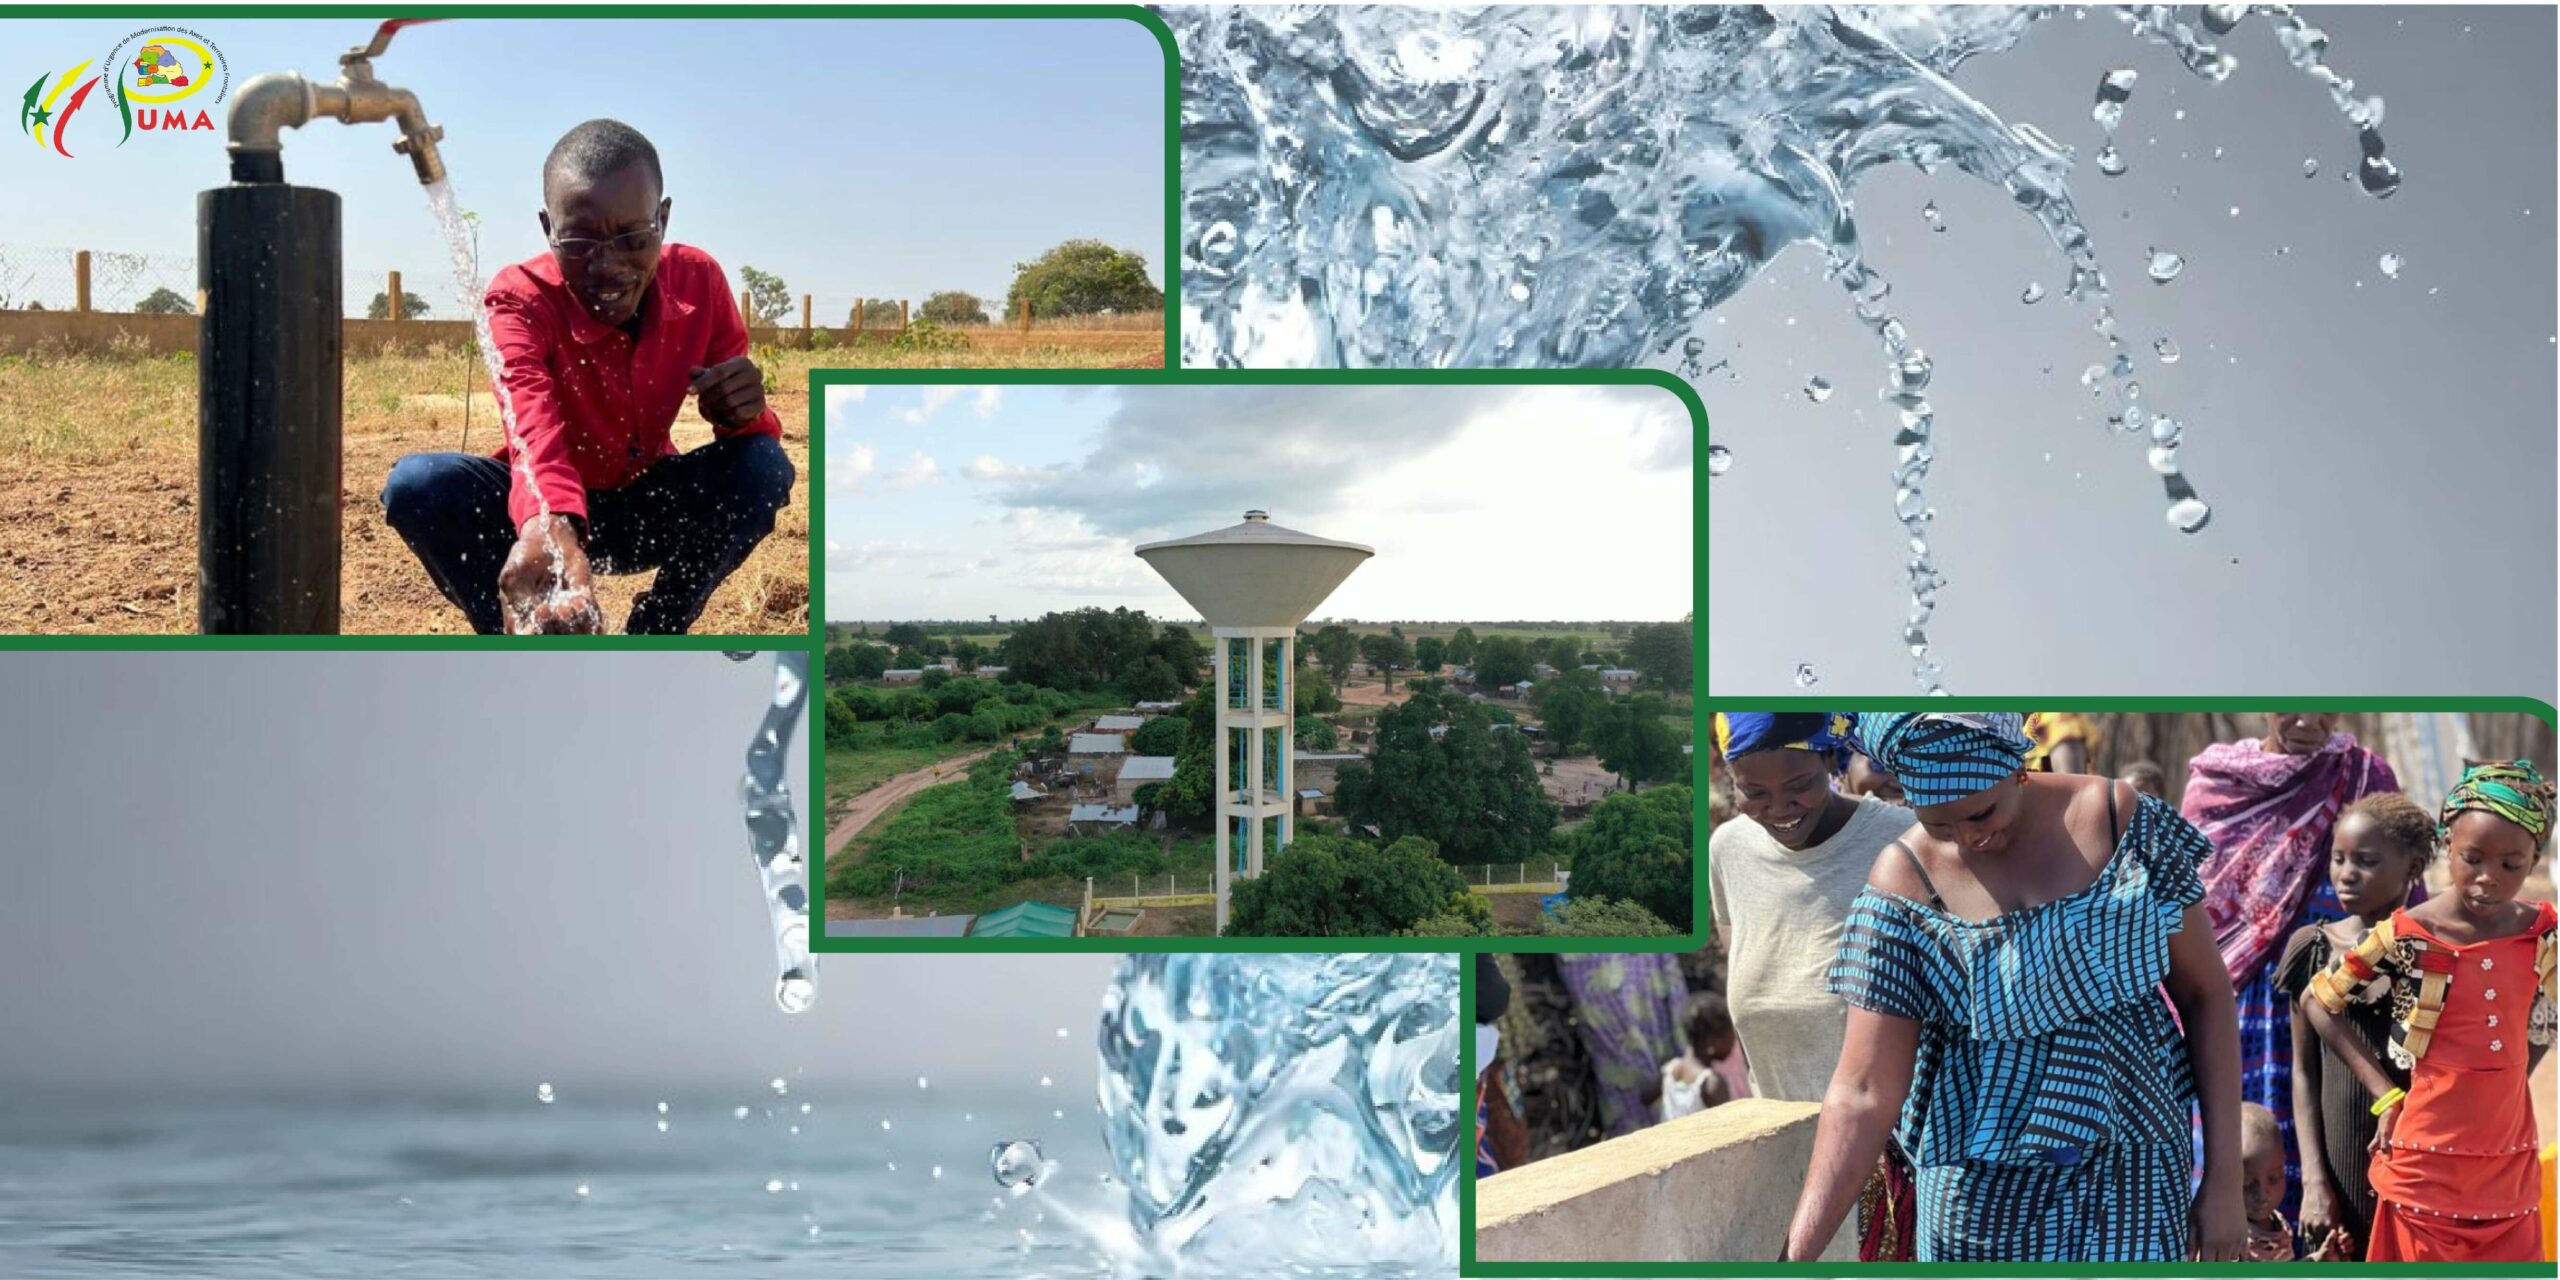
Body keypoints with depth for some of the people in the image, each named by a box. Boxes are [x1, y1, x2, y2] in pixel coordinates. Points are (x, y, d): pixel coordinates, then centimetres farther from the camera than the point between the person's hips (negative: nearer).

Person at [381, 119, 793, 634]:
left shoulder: (699, 281, -14)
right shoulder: (522, 298, -24)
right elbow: (534, 424, -45)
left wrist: (744, 412, -36)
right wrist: (549, 529, -68)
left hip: (653, 513, 2)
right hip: (550, 515, -2)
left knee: (764, 466, -27)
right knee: (417, 483, -31)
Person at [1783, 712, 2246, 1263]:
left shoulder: (2120, 819, -8)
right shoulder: (1906, 881, -11)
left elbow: (2205, 992, 0)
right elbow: (1864, 1093, -14)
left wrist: (2225, 1179, -2)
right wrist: (1795, 1255, -24)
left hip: (2133, 1177, 1)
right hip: (1983, 1194, -1)